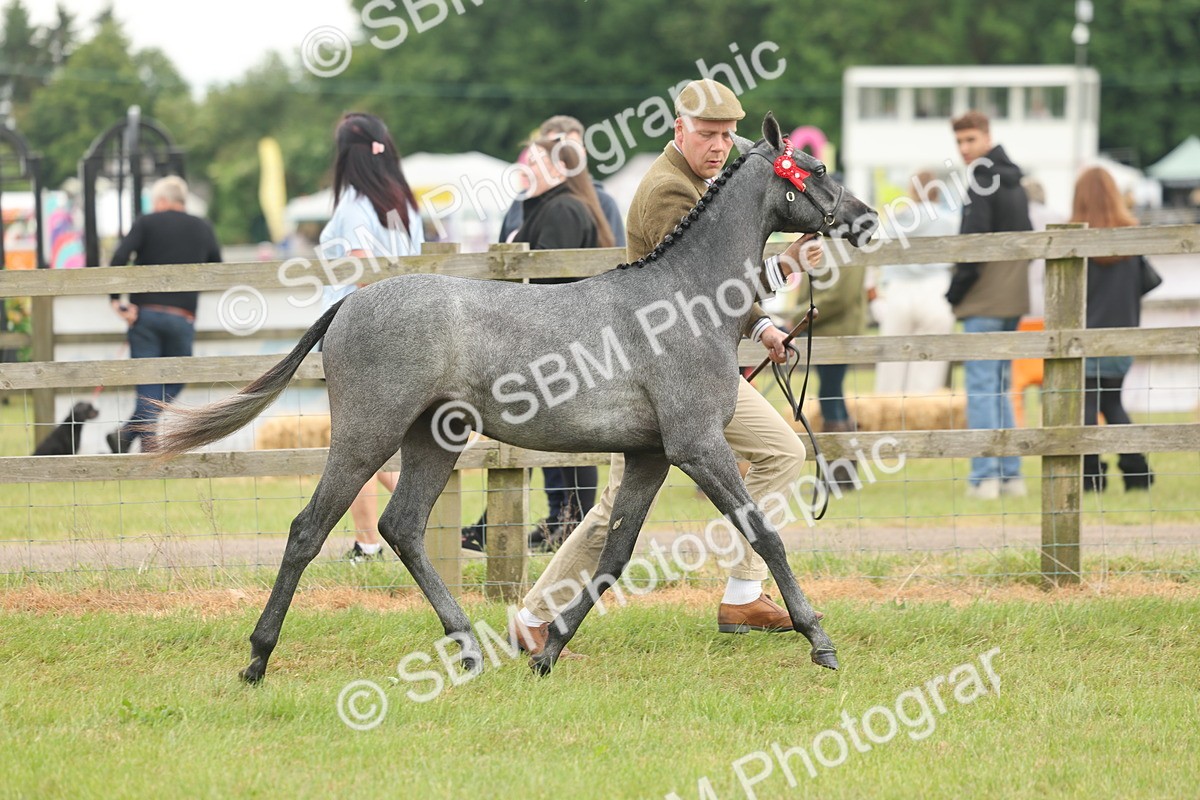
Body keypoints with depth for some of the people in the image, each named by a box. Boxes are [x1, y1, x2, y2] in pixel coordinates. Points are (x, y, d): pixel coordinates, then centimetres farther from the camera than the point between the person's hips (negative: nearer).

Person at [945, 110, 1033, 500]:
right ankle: (1011, 475, 13)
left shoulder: (982, 181, -13)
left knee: (981, 387, -6)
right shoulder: (1014, 183, 15)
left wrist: (955, 291, -7)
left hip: (984, 302, -9)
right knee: (999, 388, 14)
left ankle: (984, 477, -9)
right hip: (1013, 299, 9)